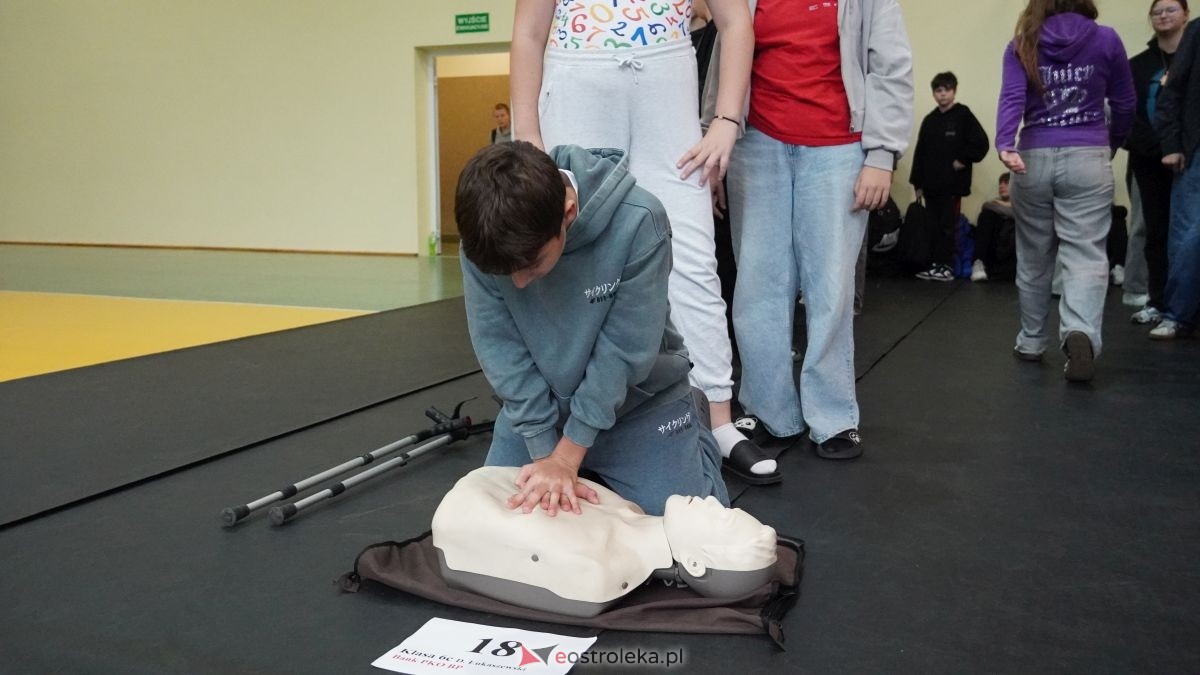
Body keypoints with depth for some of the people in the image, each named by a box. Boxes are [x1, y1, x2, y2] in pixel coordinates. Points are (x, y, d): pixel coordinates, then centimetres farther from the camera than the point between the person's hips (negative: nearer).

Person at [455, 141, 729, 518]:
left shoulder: (637, 222, -30)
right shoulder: (486, 234, -21)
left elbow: (624, 351, -25)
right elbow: (499, 348, -16)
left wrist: (567, 455, -21)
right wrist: (545, 453, -20)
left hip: (639, 400, -2)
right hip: (537, 402, 3)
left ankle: (692, 437, 22)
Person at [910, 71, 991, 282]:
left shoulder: (963, 115, -3)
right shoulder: (929, 120, 13)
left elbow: (981, 143, -9)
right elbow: (920, 152, 12)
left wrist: (962, 161, -10)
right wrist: (918, 182, 8)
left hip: (952, 184, -5)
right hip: (931, 184, 5)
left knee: (948, 227, -3)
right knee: (933, 226, 8)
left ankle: (947, 267, 2)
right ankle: (936, 264, 15)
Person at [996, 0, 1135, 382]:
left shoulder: (1021, 46, 5)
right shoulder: (1106, 40, 5)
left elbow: (1012, 98, -12)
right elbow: (1125, 104, 12)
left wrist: (1005, 146, -24)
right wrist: (1113, 144, 29)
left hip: (1033, 159, 1)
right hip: (1087, 159, -1)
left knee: (1033, 257, 13)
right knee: (1085, 253, -4)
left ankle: (1031, 342, 23)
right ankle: (1080, 332, -28)